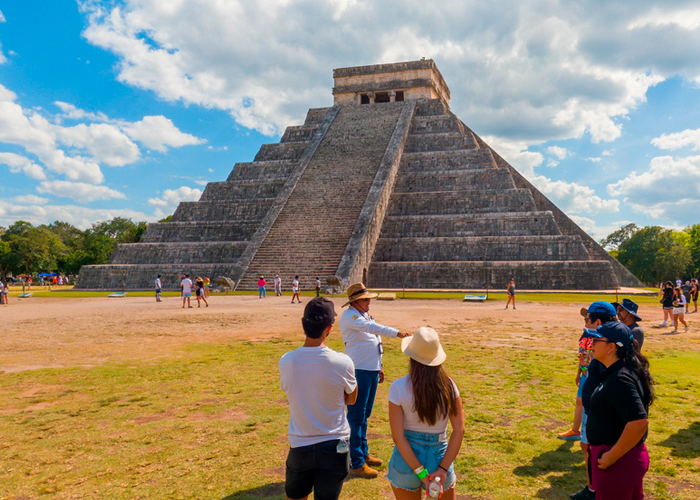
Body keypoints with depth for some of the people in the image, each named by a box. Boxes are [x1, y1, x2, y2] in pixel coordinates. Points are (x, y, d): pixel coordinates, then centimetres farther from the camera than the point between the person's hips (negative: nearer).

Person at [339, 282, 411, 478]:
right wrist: (397, 333, -27)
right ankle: (356, 463, 1)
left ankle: (363, 453, 28)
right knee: (356, 416, -5)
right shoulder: (349, 316, -12)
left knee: (365, 414, 17)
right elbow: (372, 328, -24)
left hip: (371, 370, 9)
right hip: (359, 371, -9)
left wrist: (378, 367, 23)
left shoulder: (365, 315, 16)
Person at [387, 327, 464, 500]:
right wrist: (442, 469, -11)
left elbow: (398, 436, -17)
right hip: (439, 457, 2)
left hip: (405, 460, -1)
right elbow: (459, 430, -11)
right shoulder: (448, 385, -8)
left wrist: (421, 473, -13)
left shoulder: (398, 387, -15)